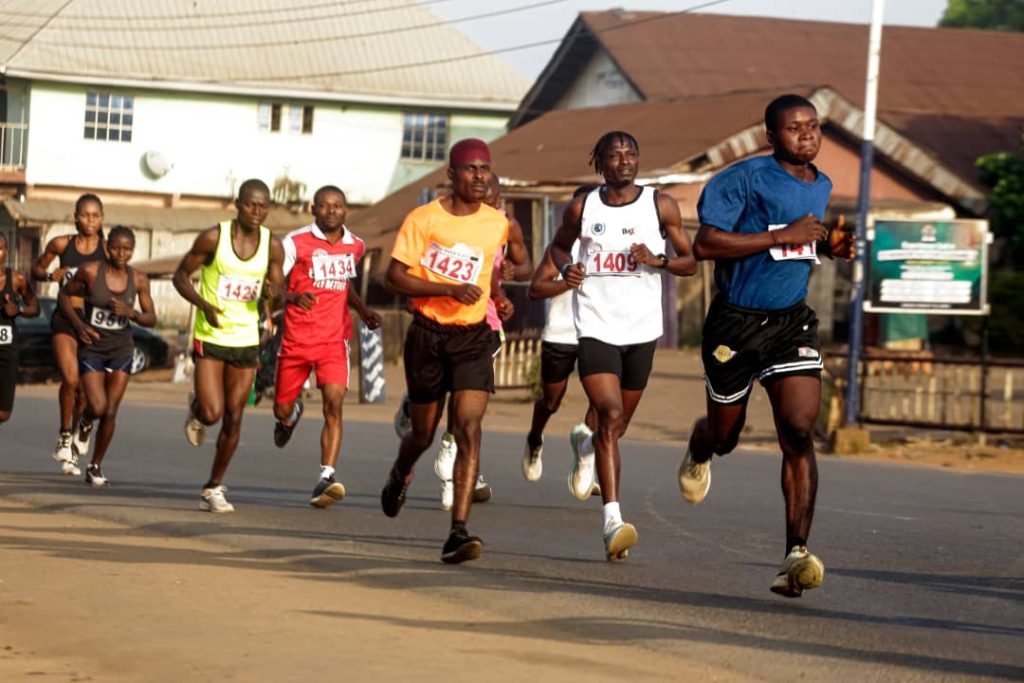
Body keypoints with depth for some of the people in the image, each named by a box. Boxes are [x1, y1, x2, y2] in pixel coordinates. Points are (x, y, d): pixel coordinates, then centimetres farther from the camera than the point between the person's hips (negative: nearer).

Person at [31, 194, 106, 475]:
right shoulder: (61, 244, 2)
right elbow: (36, 270, 14)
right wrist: (50, 275, -6)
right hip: (64, 319, -1)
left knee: (84, 388, 4)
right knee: (70, 379, -20)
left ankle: (73, 449, 24)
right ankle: (64, 434, 1)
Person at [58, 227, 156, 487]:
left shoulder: (138, 279, -5)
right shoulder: (90, 271, -13)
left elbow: (151, 319, 1)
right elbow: (64, 295, 1)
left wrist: (130, 312, -19)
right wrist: (79, 324, -12)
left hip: (121, 350, 2)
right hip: (91, 348, -2)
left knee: (110, 413, 1)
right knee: (97, 408, -14)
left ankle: (95, 467, 17)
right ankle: (85, 422, 24)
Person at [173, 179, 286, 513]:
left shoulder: (272, 246, 0)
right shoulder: (213, 238, -9)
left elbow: (276, 289, 7)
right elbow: (181, 275, -1)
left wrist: (272, 292, -19)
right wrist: (203, 304, -19)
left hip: (246, 339, 3)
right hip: (210, 337, -3)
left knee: (233, 420, 3)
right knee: (212, 413, -14)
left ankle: (214, 488, 18)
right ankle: (196, 409, 24)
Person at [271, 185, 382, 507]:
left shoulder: (355, 247, 9)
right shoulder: (295, 242, -6)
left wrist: (364, 311, 13)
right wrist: (293, 298, -28)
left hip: (335, 340, 2)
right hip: (296, 340, -1)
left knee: (334, 403, -18)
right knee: (282, 410, 8)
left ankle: (326, 478, -23)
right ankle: (293, 413, 48)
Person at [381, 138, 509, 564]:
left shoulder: (498, 224, 4)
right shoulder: (423, 219, -7)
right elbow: (394, 277, -12)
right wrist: (448, 289, -21)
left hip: (472, 339, 1)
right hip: (427, 335, -1)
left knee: (468, 429, -16)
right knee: (424, 432, 12)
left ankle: (458, 533, -21)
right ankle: (401, 474, 50)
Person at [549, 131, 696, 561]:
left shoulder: (660, 206, 0)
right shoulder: (582, 208, 2)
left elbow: (690, 262, 4)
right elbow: (559, 245, 20)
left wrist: (657, 260, -16)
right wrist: (565, 269, -2)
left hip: (642, 330, 2)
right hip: (596, 327, -2)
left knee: (619, 424, 15)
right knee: (610, 414, -19)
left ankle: (586, 445, 53)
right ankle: (613, 519, -24)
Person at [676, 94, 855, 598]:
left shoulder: (821, 186, 8)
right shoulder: (745, 178, -14)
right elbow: (704, 244, -22)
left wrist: (830, 244, 5)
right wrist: (783, 236, -24)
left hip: (791, 323, 4)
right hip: (735, 324, -4)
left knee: (799, 433, -15)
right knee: (725, 437, 13)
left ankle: (796, 555, -16)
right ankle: (700, 447, 54)